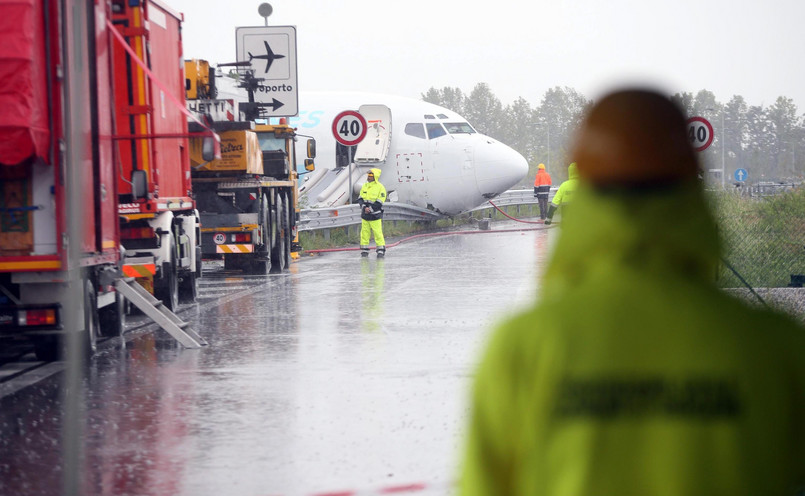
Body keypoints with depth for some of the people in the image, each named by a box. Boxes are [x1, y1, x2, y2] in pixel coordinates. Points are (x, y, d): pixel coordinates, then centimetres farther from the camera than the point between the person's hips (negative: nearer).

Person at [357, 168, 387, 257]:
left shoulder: (380, 187, -7)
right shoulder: (364, 186, 10)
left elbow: (379, 202, -11)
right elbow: (360, 198, 9)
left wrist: (370, 209, -16)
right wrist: (364, 207, -9)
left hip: (375, 215, -5)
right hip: (365, 214, 5)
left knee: (378, 232, -5)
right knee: (364, 232, 6)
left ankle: (381, 250, 2)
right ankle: (364, 249, 14)